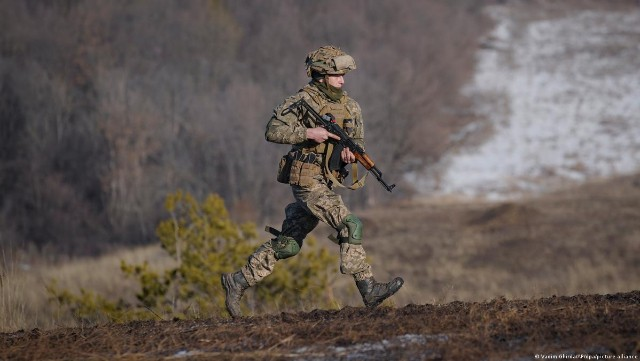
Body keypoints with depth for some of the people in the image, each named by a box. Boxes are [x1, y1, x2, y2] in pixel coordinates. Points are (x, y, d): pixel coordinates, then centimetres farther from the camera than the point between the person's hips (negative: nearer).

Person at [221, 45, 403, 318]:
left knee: (287, 244, 11)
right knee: (350, 226, -18)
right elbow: (272, 131, -11)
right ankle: (369, 290, -18)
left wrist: (350, 151, -9)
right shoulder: (303, 100, -9)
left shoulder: (350, 107, 11)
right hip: (307, 180, -8)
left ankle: (237, 282, 20)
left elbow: (359, 143, 14)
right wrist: (308, 133, -21)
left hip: (327, 183, 8)